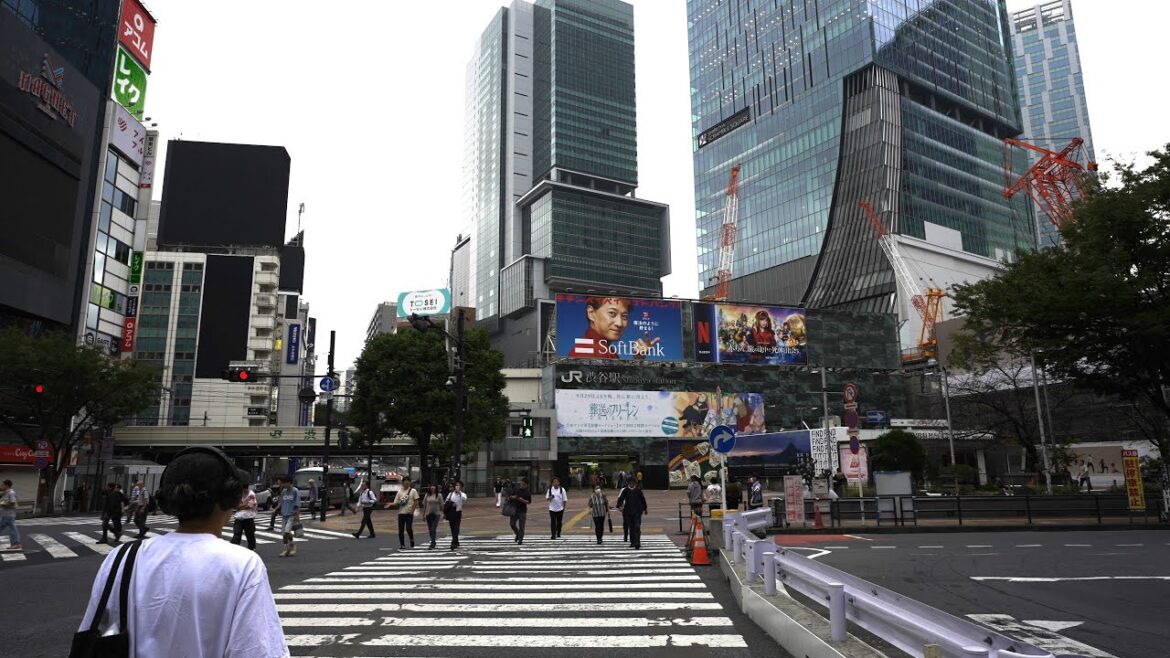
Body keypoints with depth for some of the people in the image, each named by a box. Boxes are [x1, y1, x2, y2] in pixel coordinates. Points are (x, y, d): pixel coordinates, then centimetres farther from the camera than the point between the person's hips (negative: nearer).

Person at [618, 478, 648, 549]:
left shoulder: (638, 490, 2)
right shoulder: (626, 490, 2)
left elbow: (643, 500, 12)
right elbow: (621, 498, -8)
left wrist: (644, 509, 15)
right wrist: (619, 506, -27)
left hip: (637, 512, -1)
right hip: (628, 512, 1)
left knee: (637, 527, -11)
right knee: (631, 527, 9)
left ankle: (637, 543, -16)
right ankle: (632, 542, 20)